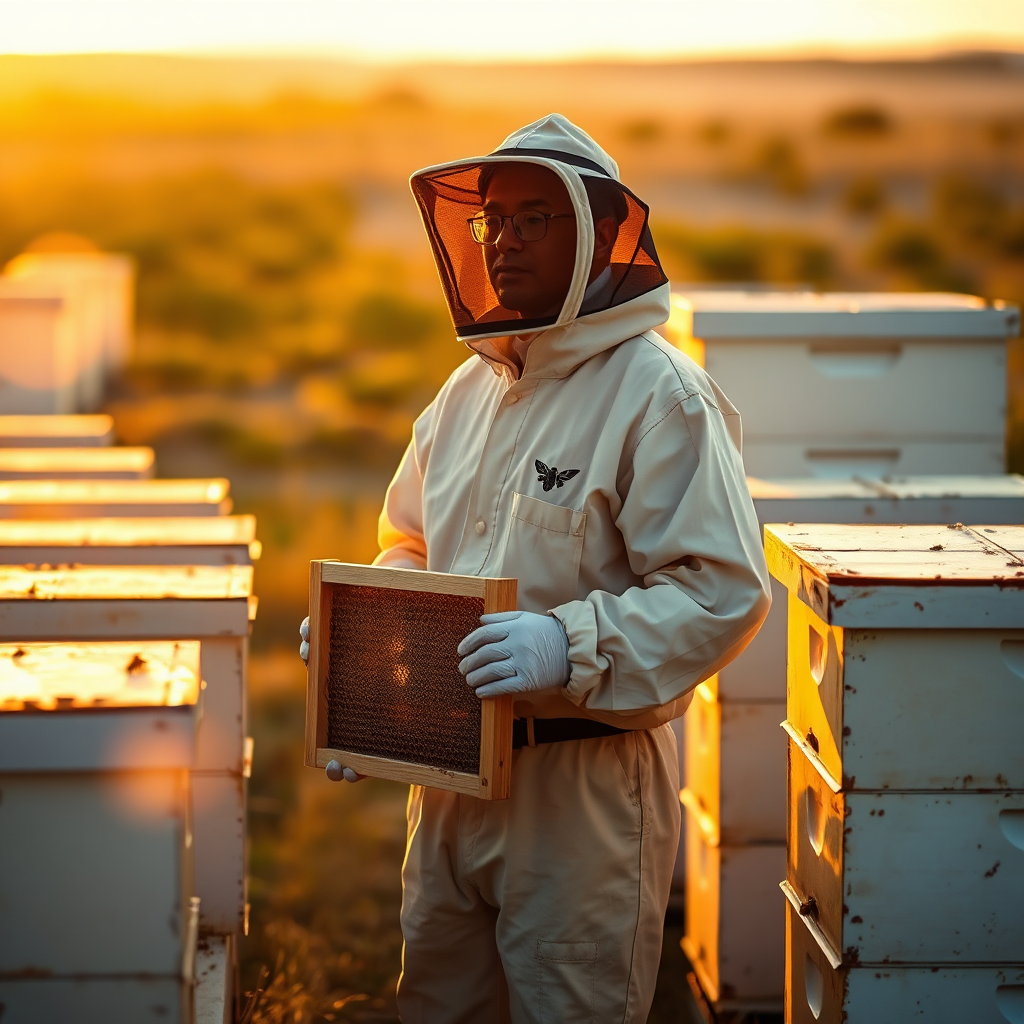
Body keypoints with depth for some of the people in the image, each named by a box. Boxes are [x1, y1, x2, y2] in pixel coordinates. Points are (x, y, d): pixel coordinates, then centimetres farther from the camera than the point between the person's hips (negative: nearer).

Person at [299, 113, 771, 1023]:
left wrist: (570, 647, -29)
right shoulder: (472, 386, 12)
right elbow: (414, 548, 24)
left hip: (589, 777, -7)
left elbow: (724, 591, -19)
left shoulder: (660, 395, -13)